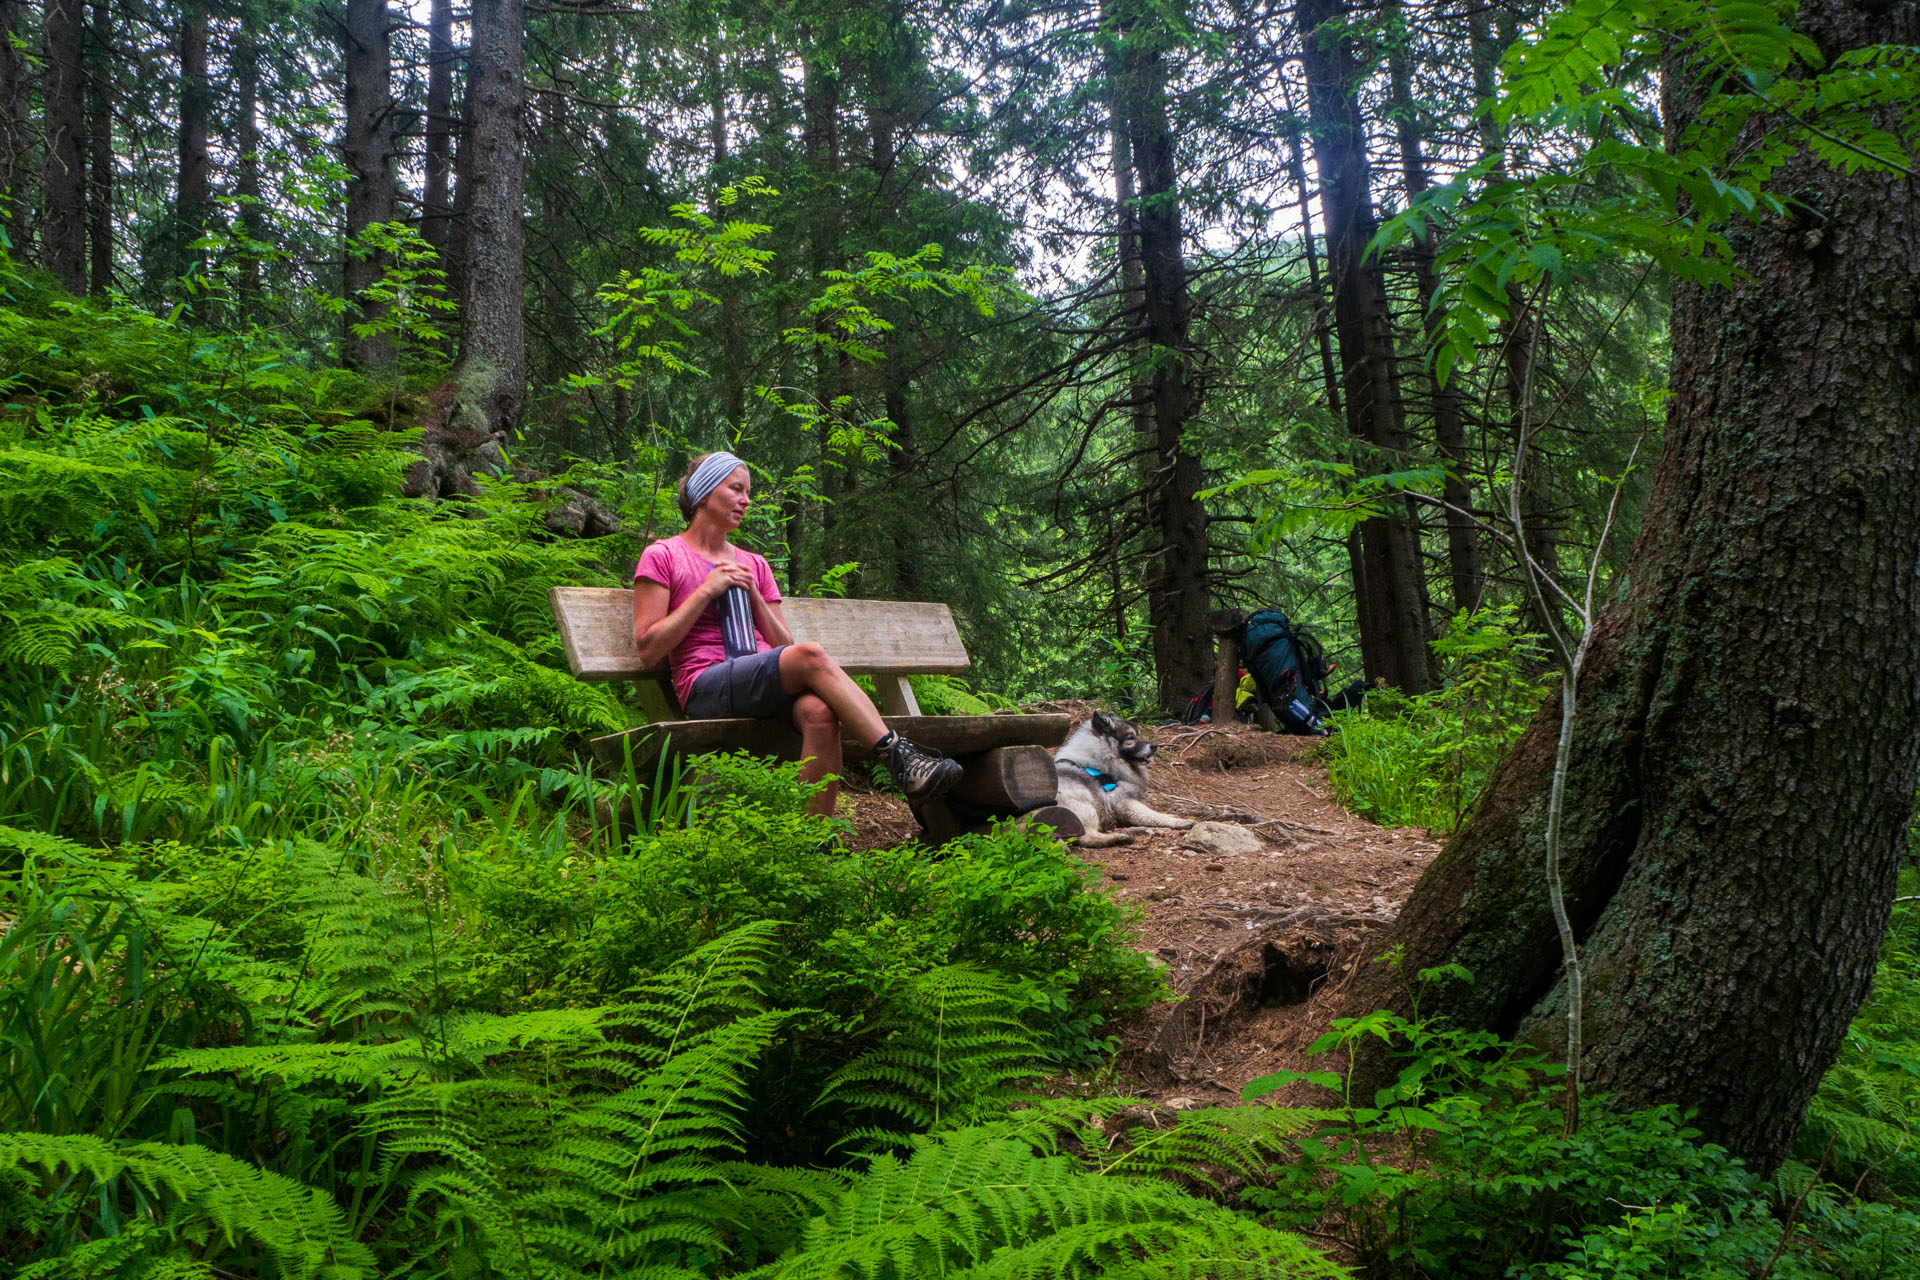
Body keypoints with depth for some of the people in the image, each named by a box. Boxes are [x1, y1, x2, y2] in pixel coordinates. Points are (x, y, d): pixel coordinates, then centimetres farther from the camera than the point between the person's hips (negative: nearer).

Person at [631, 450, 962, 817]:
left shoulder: (754, 564, 24)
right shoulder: (662, 557, 10)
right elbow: (648, 649, -1)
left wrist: (753, 594, 4)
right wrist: (707, 590, -5)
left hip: (766, 683, 5)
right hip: (707, 688, -5)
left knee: (819, 711, -34)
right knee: (812, 655, -32)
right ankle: (901, 759, -38)